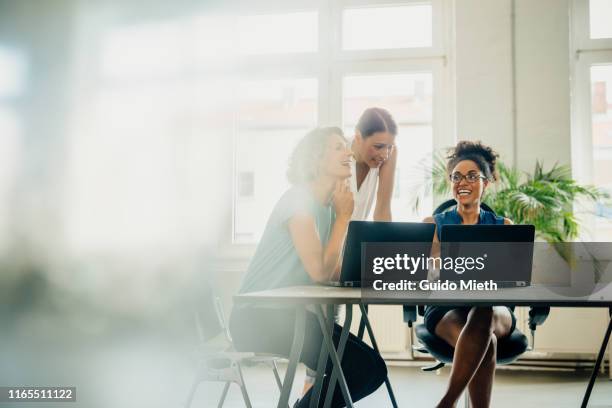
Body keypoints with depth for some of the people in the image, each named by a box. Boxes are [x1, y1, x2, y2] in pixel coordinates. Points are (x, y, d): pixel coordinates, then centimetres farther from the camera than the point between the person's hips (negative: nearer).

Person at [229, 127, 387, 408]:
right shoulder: (299, 199, -15)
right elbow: (319, 272, -22)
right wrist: (343, 217, -13)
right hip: (259, 317, -9)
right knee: (362, 368, -16)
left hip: (293, 313, 9)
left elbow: (335, 272, 8)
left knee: (372, 370, 0)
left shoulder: (329, 205, 11)